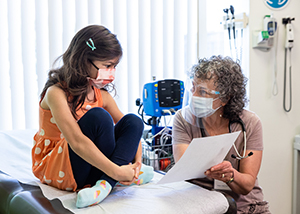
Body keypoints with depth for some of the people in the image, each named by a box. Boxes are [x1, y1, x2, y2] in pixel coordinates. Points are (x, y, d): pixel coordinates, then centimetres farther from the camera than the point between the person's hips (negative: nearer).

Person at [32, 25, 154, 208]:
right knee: (98, 117, -31)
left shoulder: (102, 95, 1)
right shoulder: (56, 93, -20)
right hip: (54, 168, -7)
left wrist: (137, 162, -16)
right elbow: (77, 141, -32)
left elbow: (131, 128, 2)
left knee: (133, 120, -14)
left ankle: (105, 184, -30)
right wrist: (116, 171, -35)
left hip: (92, 165, 7)